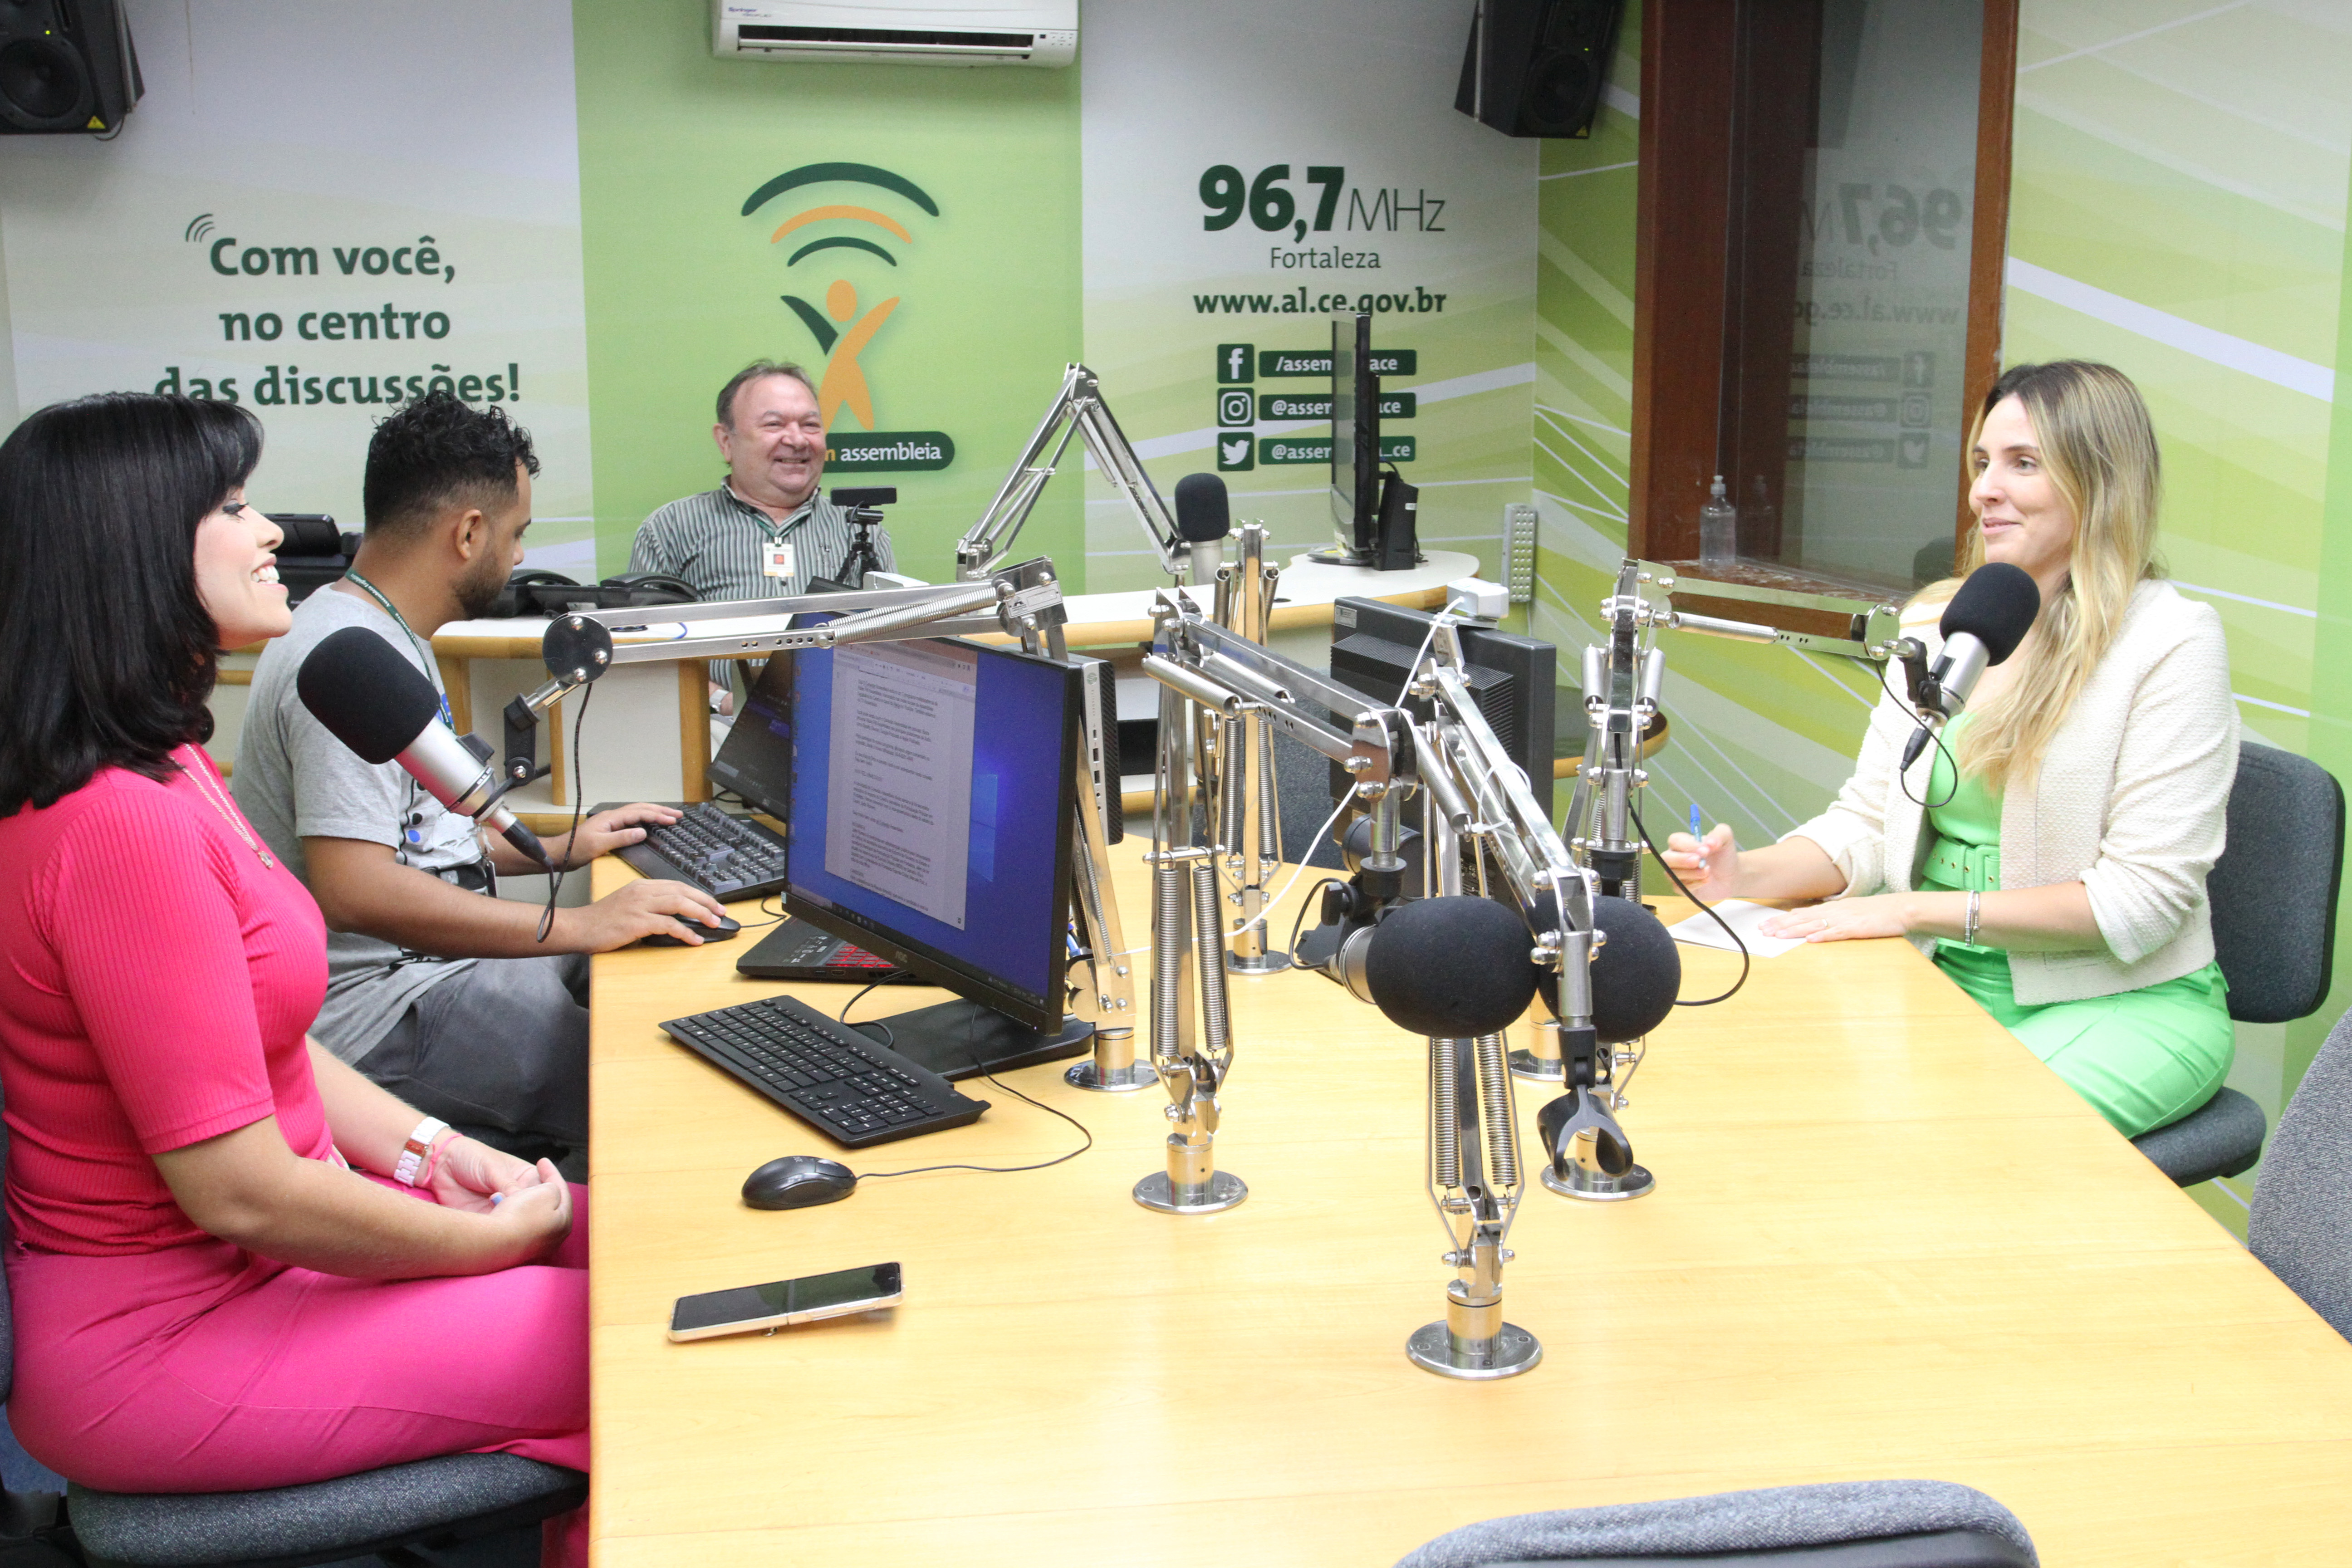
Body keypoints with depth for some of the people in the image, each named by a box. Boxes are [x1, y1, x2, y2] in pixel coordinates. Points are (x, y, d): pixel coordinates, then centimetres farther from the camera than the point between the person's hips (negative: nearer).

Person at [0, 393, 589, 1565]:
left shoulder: (163, 770, 6)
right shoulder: (120, 827, -27)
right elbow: (242, 1192, -25)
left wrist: (425, 1149, 4)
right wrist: (495, 1238, -12)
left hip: (252, 1248, 10)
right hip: (162, 1341, -10)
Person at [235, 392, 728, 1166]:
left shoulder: (388, 637, 15)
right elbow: (352, 888, -31)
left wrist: (556, 848, 24)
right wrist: (580, 924, -28)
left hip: (423, 960, 11)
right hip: (374, 1011, -11)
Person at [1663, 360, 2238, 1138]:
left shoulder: (2173, 639, -9)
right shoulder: (1938, 623, 10)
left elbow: (2143, 898, -14)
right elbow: (1865, 818, 10)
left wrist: (1918, 908, -19)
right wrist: (1749, 876, -11)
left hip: (2123, 999, -5)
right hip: (1945, 979, 5)